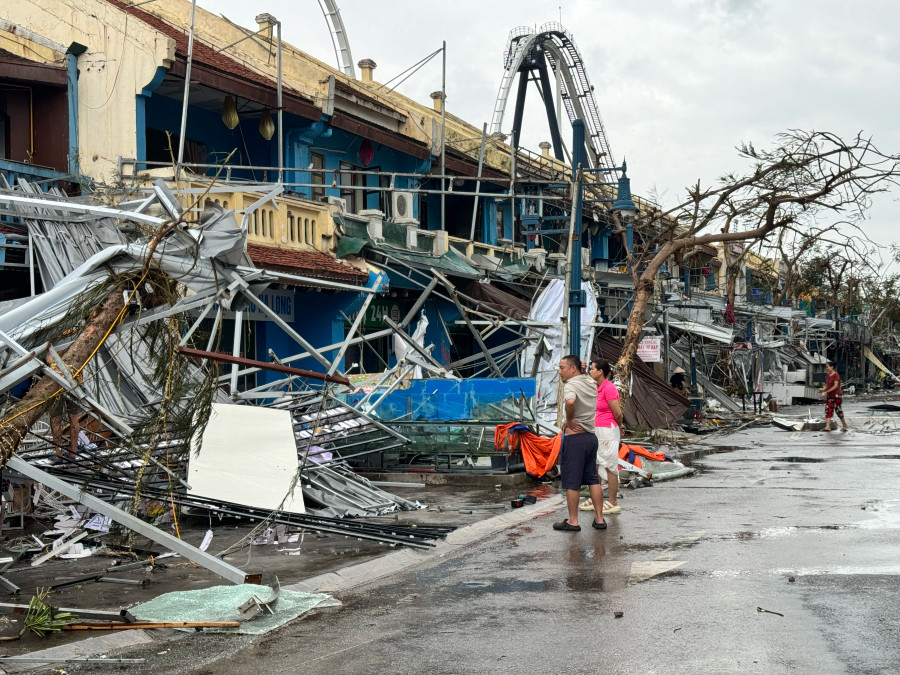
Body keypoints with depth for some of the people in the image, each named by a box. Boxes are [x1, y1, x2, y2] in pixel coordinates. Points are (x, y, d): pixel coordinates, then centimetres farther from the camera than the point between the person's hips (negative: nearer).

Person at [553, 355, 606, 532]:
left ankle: (572, 521, 6)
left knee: (572, 482, 1)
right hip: (591, 436, 8)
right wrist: (583, 370, 13)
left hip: (574, 437, -8)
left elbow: (570, 402, -36)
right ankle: (599, 519, 16)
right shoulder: (591, 383, 8)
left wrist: (569, 421, -20)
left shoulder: (571, 385, -15)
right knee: (593, 479, 14)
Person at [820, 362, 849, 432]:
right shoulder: (827, 375, 10)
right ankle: (828, 427, -7)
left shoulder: (836, 375, -15)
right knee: (828, 410, -2)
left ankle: (844, 425, 16)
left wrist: (827, 391, -25)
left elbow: (836, 386, -21)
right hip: (829, 396, 8)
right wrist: (823, 389, -6)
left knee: (838, 410, -1)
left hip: (836, 395, -8)